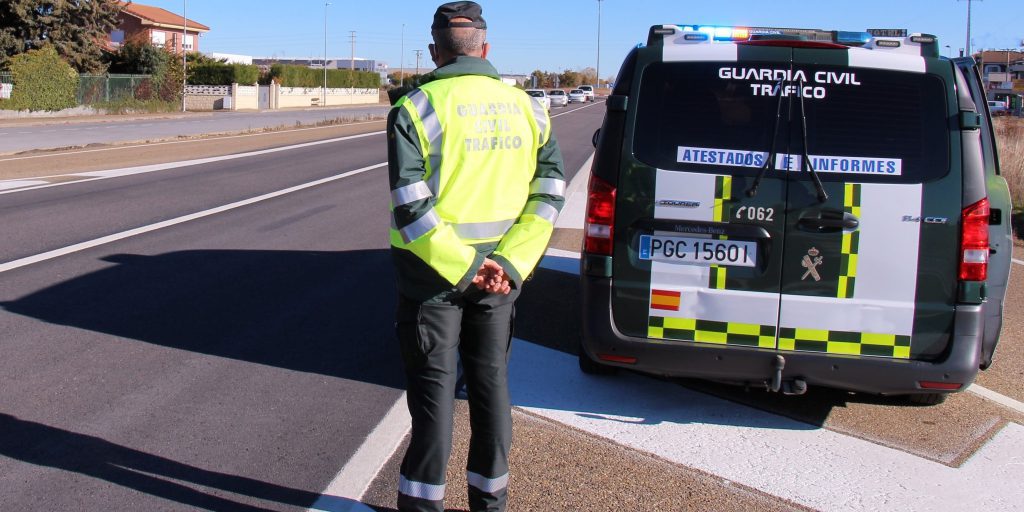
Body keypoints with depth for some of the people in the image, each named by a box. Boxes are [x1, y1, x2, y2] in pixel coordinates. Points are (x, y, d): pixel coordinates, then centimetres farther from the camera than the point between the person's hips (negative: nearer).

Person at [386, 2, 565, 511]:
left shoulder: (417, 107, -10)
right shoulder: (525, 107, 4)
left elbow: (411, 206, -19)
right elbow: (548, 192, -1)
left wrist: (465, 268, -15)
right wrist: (509, 265, -7)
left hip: (433, 273, -4)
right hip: (499, 272, 4)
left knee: (434, 385, 6)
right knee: (491, 380, 15)